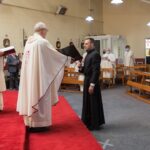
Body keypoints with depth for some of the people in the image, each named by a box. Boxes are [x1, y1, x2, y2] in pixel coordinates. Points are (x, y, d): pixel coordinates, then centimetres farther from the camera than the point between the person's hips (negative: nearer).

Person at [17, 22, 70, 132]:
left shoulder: (29, 41, 11)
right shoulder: (42, 42, -13)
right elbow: (55, 54, -6)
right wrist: (67, 59, 10)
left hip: (29, 74, 8)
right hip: (40, 75, -8)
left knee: (31, 95, 13)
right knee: (40, 97, 0)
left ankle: (31, 122, 21)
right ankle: (39, 124, 6)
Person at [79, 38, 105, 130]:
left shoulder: (95, 54, -15)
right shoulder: (88, 54, 14)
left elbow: (96, 71, -21)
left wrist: (92, 84, -24)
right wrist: (81, 68, -2)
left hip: (92, 82, -9)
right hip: (87, 81, 9)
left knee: (93, 104, 0)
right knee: (88, 103, 15)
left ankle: (94, 124, 10)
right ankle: (89, 122, 26)